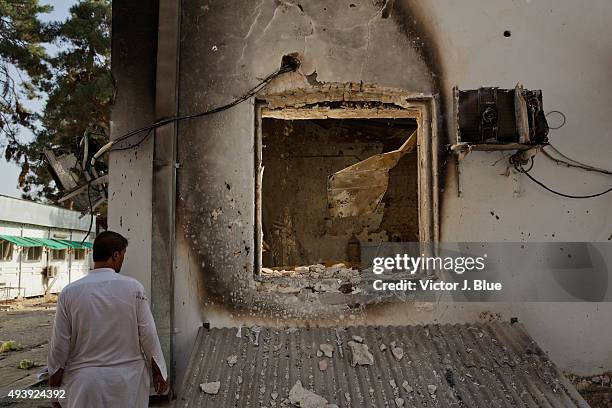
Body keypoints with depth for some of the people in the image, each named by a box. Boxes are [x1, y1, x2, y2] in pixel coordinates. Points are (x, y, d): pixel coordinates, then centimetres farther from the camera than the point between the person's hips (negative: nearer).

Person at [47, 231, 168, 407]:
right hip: (127, 380, 0)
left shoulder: (69, 292, -7)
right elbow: (148, 335, -7)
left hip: (84, 383, 1)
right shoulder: (133, 288, -10)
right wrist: (159, 373, 6)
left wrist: (54, 387, 9)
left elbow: (59, 344, -4)